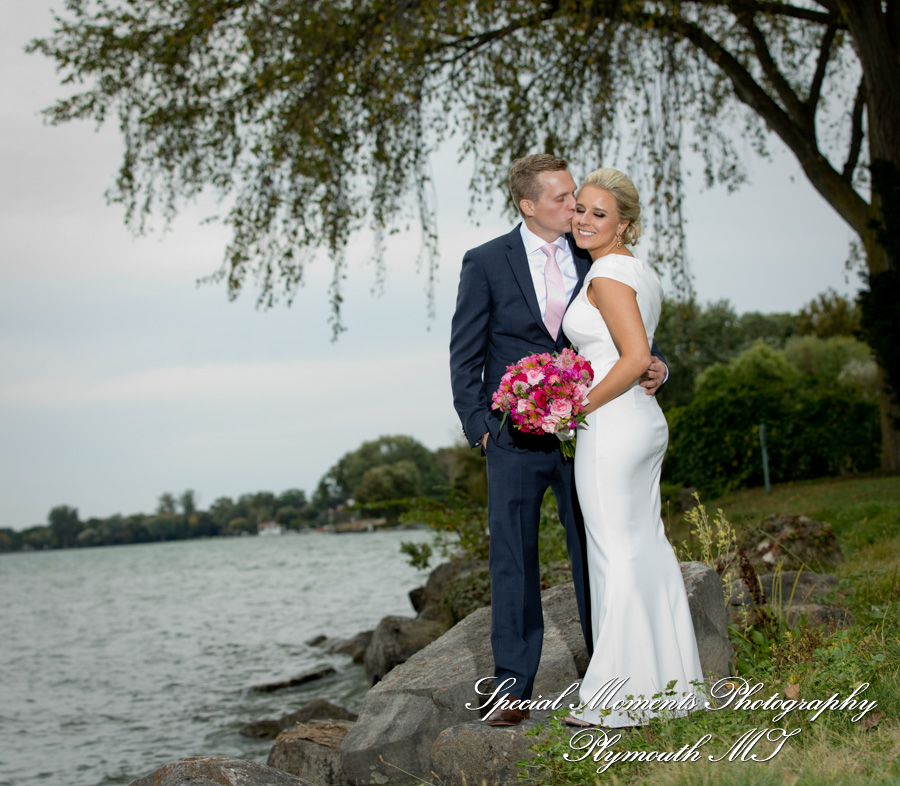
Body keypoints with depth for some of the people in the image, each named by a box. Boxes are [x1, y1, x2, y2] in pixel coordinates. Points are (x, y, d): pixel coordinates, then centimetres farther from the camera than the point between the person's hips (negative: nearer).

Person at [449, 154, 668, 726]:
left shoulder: (594, 260, 7)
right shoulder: (487, 263, 1)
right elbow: (465, 355, 3)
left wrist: (654, 367, -5)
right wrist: (479, 425, -5)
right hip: (516, 440, -2)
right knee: (513, 563, 2)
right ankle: (514, 687, 10)